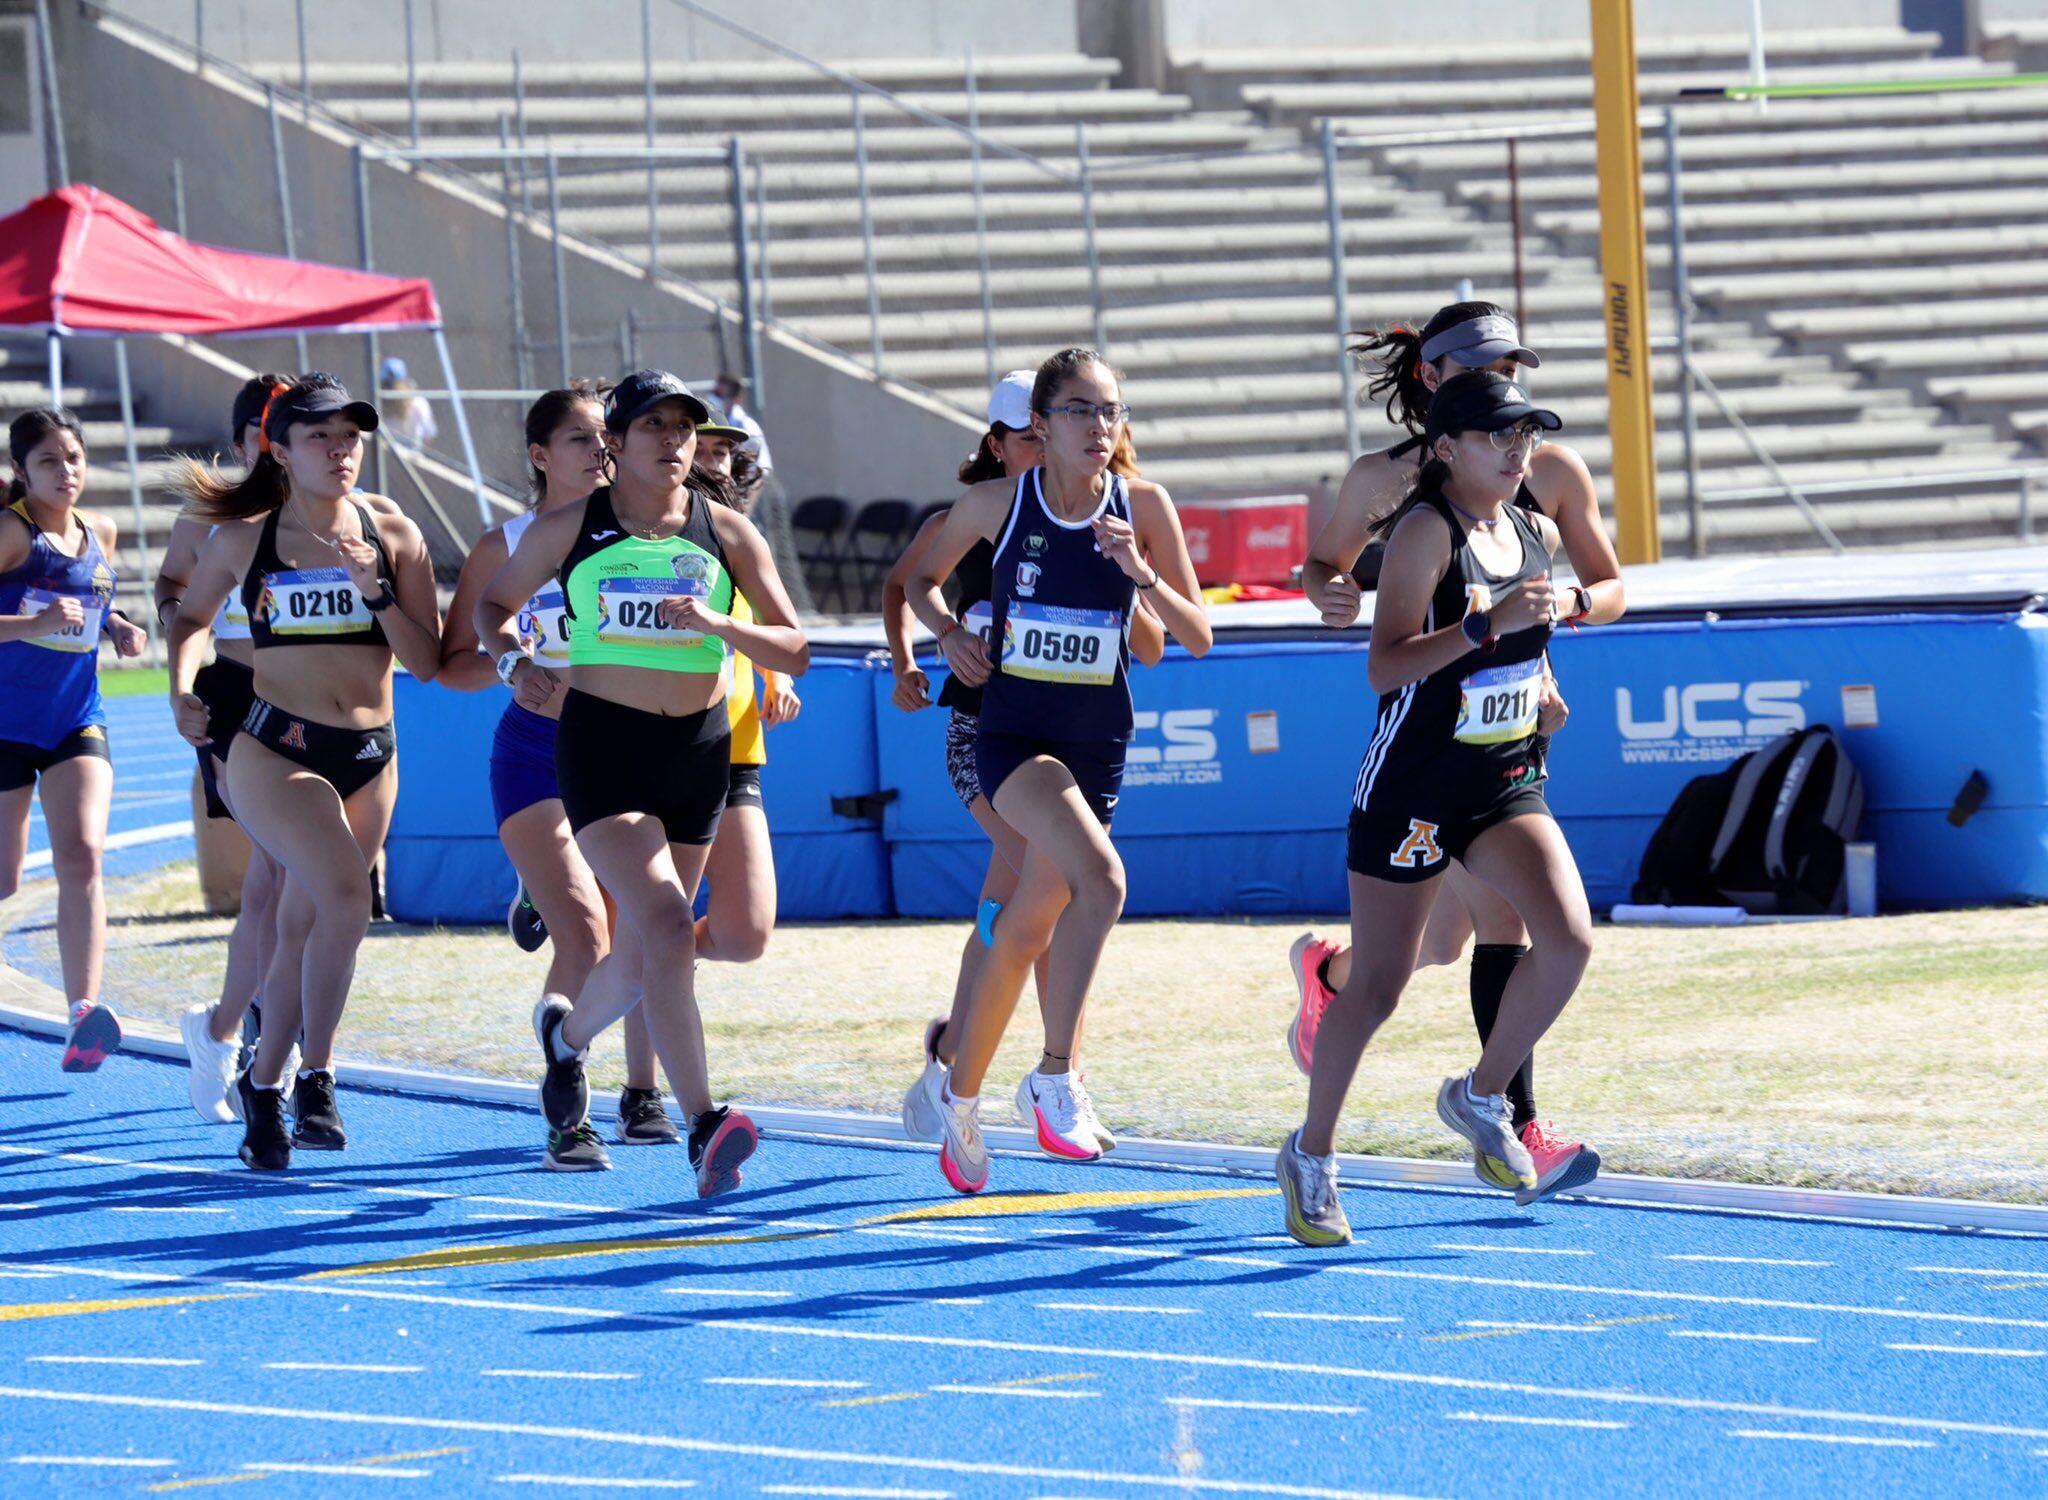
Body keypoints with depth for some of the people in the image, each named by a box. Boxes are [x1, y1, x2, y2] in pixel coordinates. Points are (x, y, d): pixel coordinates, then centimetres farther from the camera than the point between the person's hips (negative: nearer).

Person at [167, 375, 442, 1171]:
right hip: (275, 751, -3)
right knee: (345, 897, -25)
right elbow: (192, 615, 17)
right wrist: (182, 688, 0)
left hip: (369, 757, 3)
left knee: (302, 931, 10)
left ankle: (263, 1085, 29)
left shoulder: (394, 534, 0)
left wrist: (376, 591, -15)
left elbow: (428, 662, -2)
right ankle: (315, 1078, -14)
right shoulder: (242, 539, -2)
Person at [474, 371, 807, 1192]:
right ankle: (704, 1126, -26)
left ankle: (567, 1035, 48)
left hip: (699, 750, 3)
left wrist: (719, 623, -16)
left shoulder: (727, 532, 2)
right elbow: (494, 603, 16)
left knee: (641, 954, 14)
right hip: (603, 746, -3)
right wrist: (509, 657, -5)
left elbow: (794, 651, 2)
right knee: (665, 926, -22)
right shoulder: (567, 530, 0)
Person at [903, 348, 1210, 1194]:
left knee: (1027, 932, 13)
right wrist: (947, 632, -6)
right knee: (1100, 876, -29)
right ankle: (1055, 1079, -23)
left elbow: (1196, 636, -2)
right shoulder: (998, 503, -5)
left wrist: (1141, 572, -18)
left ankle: (961, 1095, 34)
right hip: (1013, 735, -3)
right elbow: (922, 579, 13)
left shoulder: (1144, 507, -3)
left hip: (1096, 745, 3)